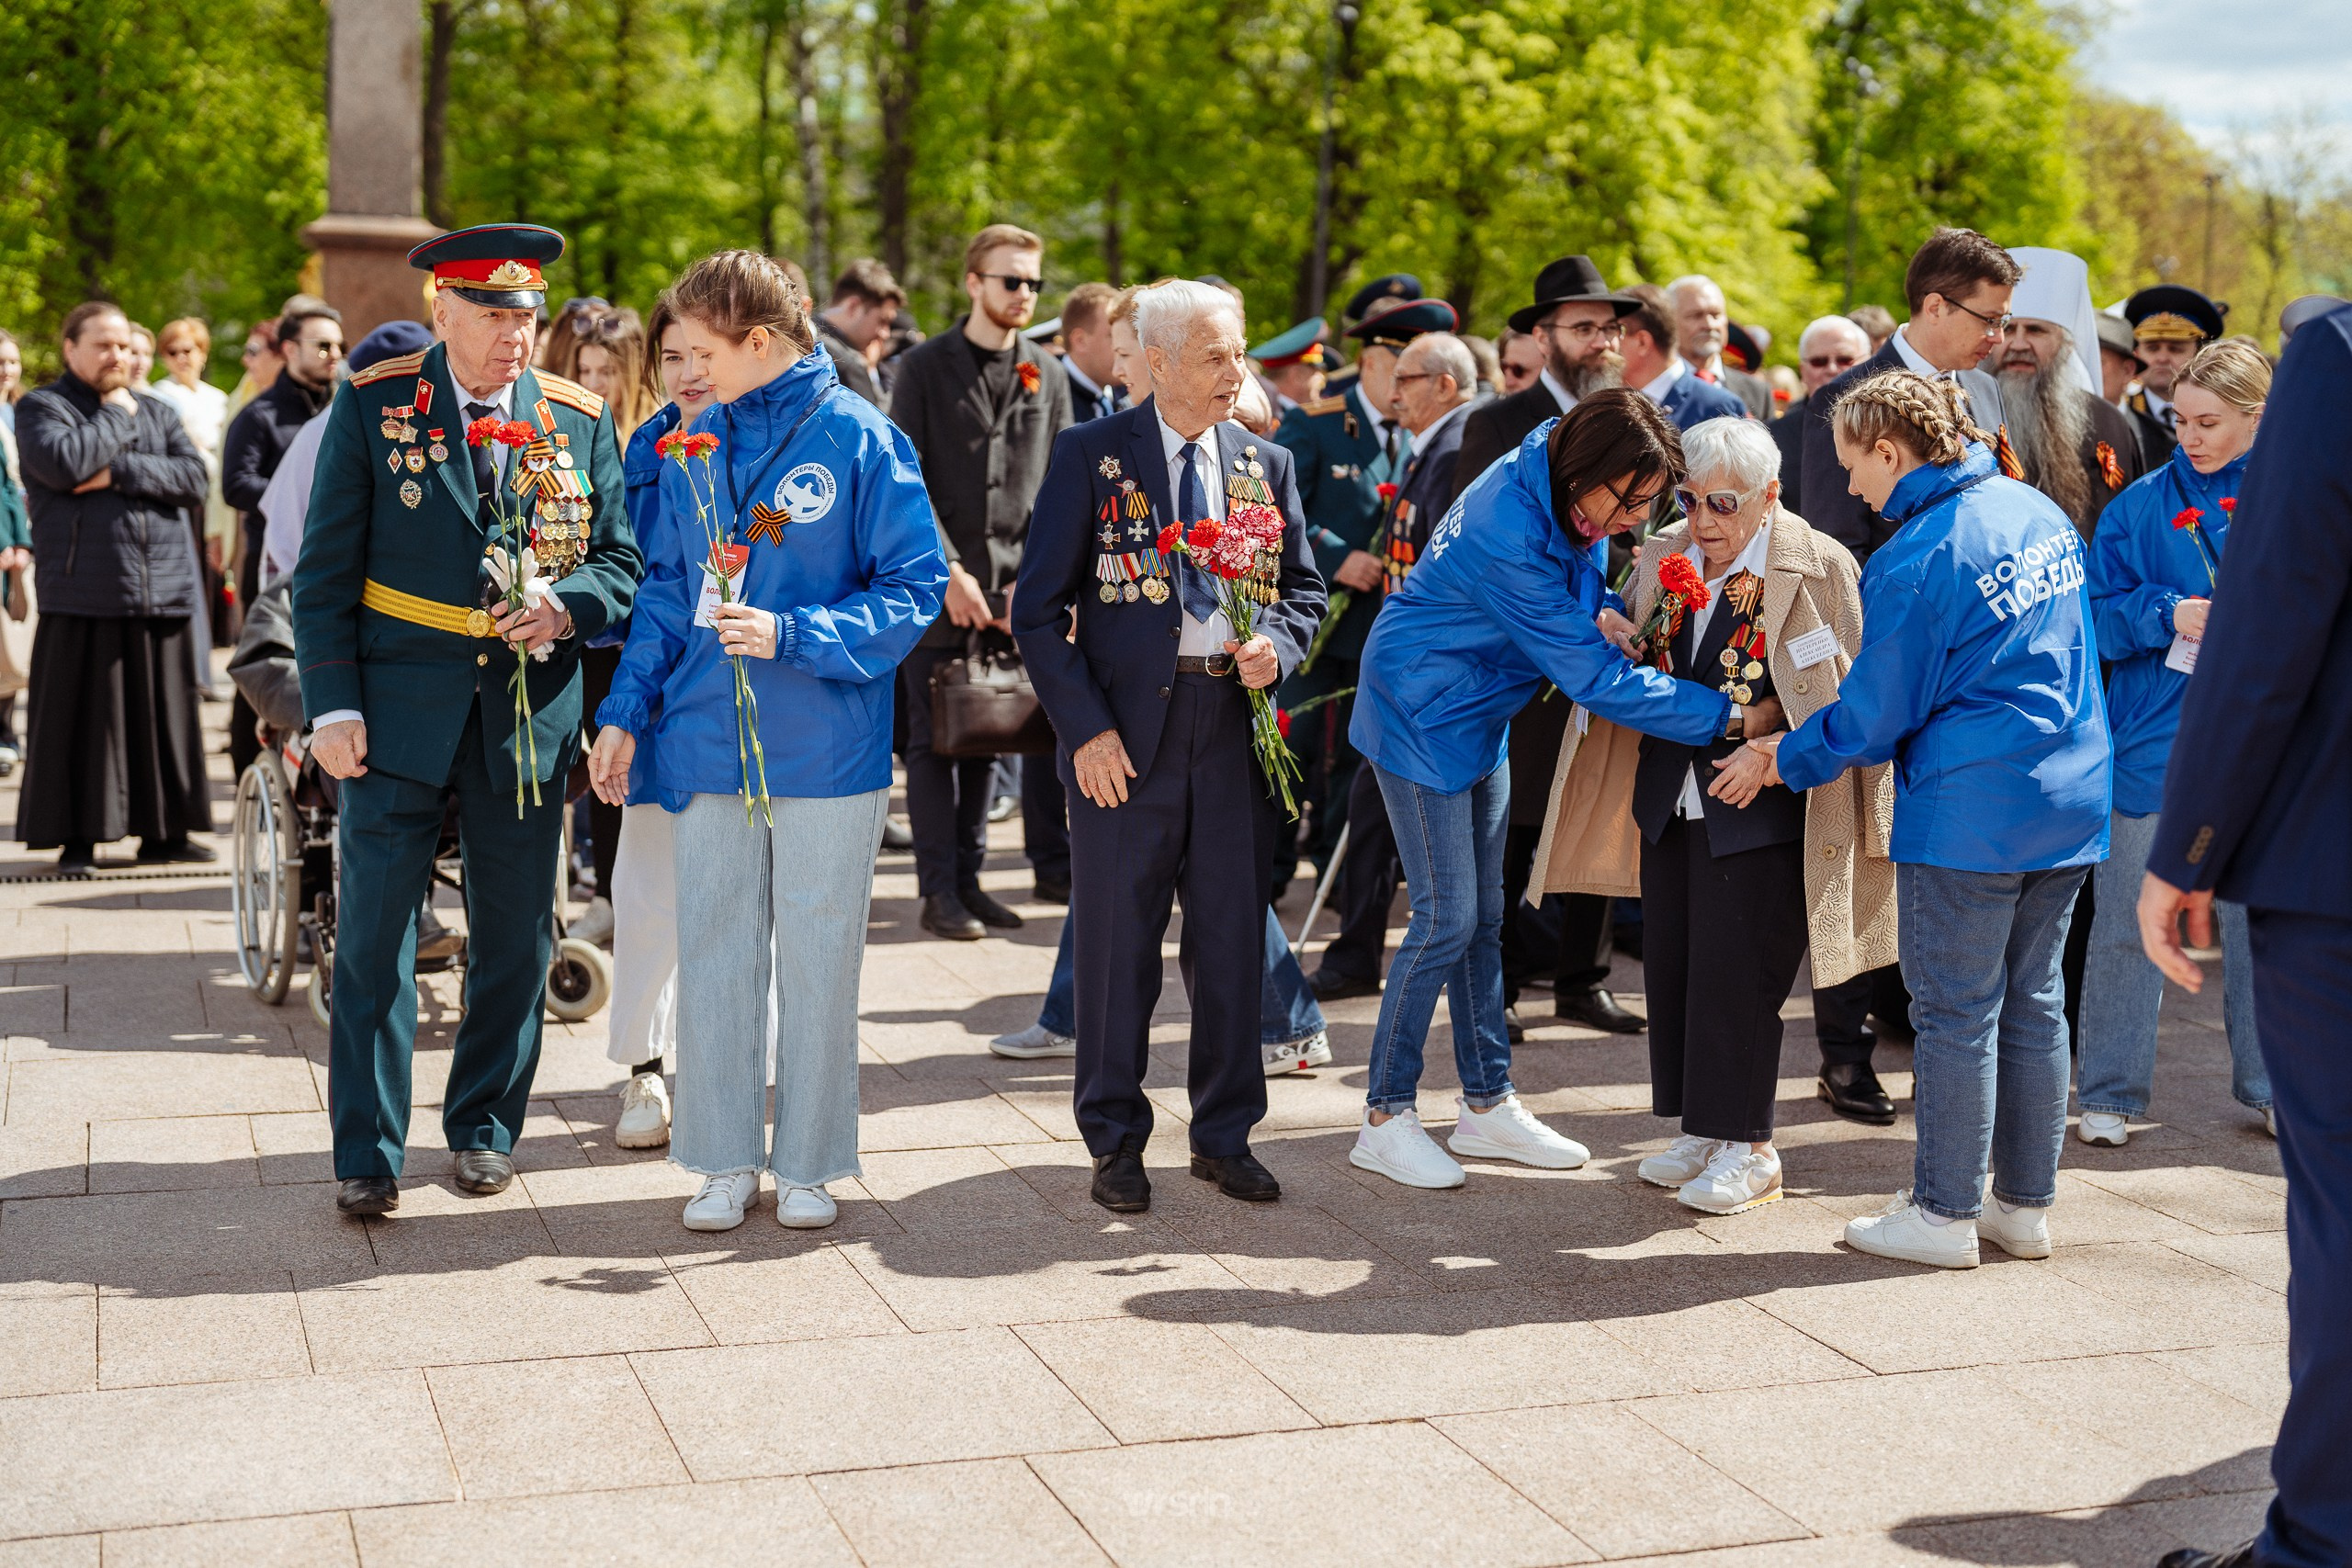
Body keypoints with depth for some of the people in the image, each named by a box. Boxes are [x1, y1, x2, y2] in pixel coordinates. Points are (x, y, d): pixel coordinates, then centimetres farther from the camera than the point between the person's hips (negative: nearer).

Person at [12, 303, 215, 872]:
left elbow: (192, 477, 1)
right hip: (83, 591, -4)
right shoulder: (42, 408, 5)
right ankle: (76, 835, 6)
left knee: (164, 713, 6)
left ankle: (164, 830, 13)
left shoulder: (157, 413, 17)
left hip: (163, 590, 4)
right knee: (81, 716, -1)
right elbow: (65, 464, -15)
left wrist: (119, 473, -10)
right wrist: (118, 416, -4)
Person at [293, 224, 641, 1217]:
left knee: (516, 939, 10)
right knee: (374, 939, 0)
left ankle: (485, 1129, 27)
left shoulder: (580, 421, 5)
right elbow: (325, 572, -1)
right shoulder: (374, 406, -1)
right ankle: (368, 1153, 11)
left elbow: (622, 562, 9)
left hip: (528, 715, 2)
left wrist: (568, 604, -13)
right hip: (400, 711, -2)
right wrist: (332, 705, -8)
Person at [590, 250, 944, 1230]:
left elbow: (913, 590, -9)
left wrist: (791, 634, -19)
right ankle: (725, 1159, 21)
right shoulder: (692, 446, 7)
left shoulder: (860, 440, -7)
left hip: (827, 745, -4)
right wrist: (625, 711, 5)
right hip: (709, 741, 4)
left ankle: (808, 1161, 20)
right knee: (714, 953, 8)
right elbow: (667, 590, 13)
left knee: (818, 955, 6)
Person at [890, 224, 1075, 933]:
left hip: (1019, 586, 3)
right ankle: (941, 892, 6)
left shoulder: (1047, 374, 11)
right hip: (938, 583, -3)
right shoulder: (925, 367, 1)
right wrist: (949, 571, -13)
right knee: (935, 740, 1)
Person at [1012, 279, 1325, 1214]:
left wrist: (1276, 646, -6)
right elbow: (1040, 609, -4)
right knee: (1118, 942, 4)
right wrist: (1086, 726, -11)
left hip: (1236, 721, 4)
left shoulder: (1267, 463, 10)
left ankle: (1225, 1136, 23)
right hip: (1125, 727, -3)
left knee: (1233, 938, 9)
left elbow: (1303, 588, 17)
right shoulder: (1093, 455, -2)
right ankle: (1115, 1141, 19)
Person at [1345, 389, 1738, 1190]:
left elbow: (1581, 568, 15)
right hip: (1423, 716, -9)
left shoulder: (1562, 491, -8)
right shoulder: (1510, 537, -33)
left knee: (1483, 913, 12)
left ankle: (1488, 1104, 22)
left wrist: (1602, 612, -10)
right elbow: (1596, 679, -30)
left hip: (1477, 714, 9)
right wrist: (1726, 714, -27)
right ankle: (1385, 1116, 6)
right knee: (1448, 918, -7)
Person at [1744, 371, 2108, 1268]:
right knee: (2033, 1003, 14)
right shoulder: (2039, 512, 8)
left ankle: (1945, 1214, 10)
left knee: (1956, 1014, 2)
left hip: (1970, 813, -8)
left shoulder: (1913, 561, -16)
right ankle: (2026, 1204, 22)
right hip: (2072, 794, 8)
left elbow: (1875, 715, -10)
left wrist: (1789, 758, 7)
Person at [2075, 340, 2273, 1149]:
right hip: (2155, 740, 0)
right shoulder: (2142, 504, 2)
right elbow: (2096, 615, 1)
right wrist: (2167, 614, -16)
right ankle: (2110, 1092, 13)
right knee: (2128, 923, 2)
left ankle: (2271, 1085, 26)